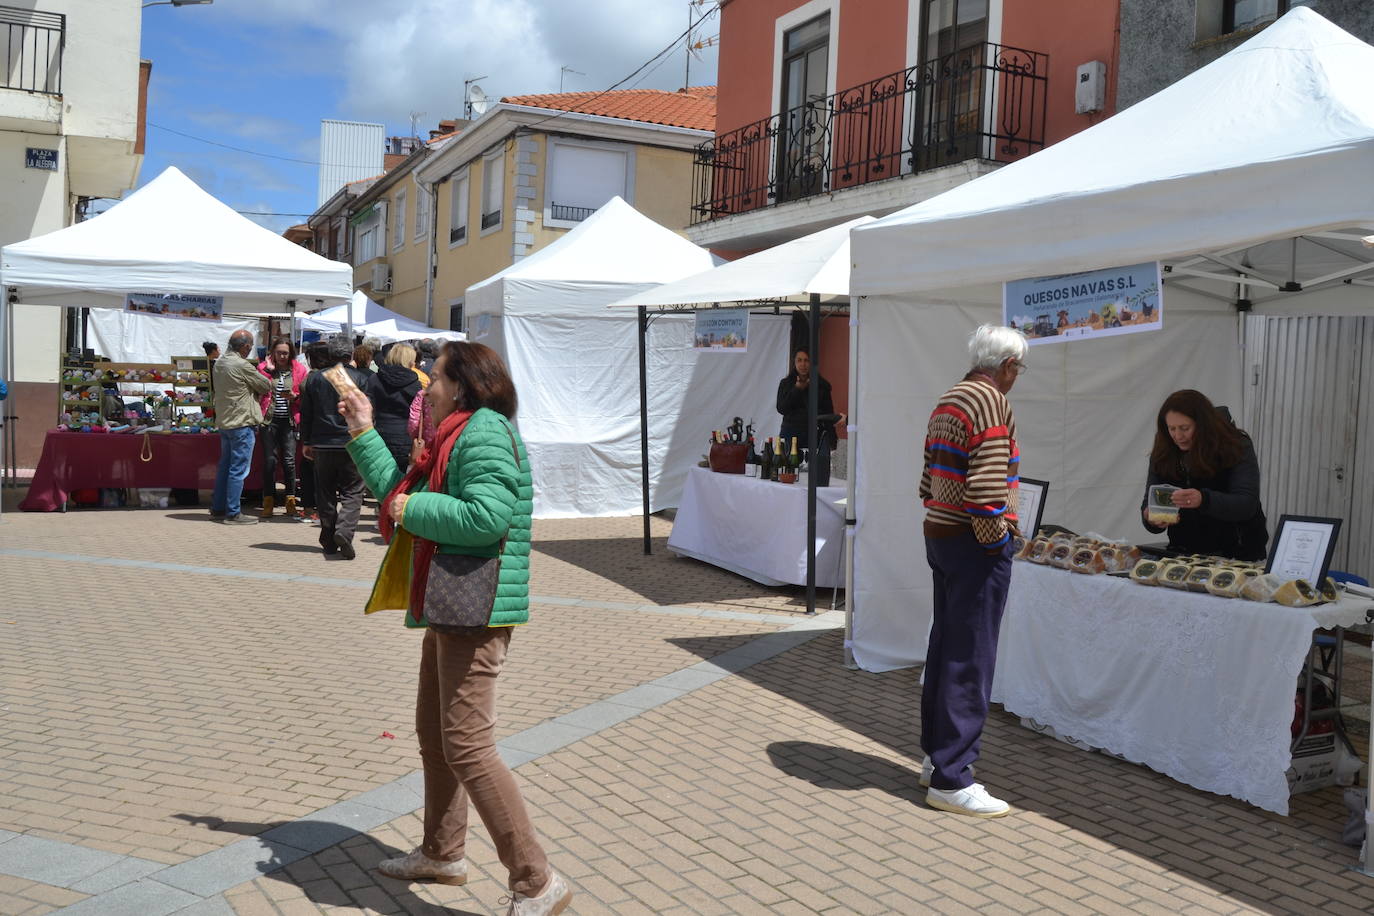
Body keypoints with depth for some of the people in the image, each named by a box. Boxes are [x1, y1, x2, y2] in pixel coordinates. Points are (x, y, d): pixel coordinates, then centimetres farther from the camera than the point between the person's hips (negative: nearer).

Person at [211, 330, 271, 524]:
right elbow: (266, 387, -8)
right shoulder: (242, 365, -17)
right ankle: (233, 513, -1)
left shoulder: (219, 363, 9)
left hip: (223, 421, 9)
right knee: (239, 469, -4)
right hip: (242, 423, -9)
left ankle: (217, 508, 22)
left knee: (225, 466, 16)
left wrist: (254, 391, 7)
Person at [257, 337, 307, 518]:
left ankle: (291, 501, 5)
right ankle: (268, 502, 6)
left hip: (289, 421, 0)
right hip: (269, 420, 0)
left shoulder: (299, 370, 6)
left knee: (289, 460, -4)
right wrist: (268, 370, -9)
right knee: (269, 460, -1)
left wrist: (294, 396, -11)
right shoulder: (264, 367, 6)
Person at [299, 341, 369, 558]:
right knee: (352, 491, 2)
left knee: (325, 493, 10)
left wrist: (307, 442, 15)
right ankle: (344, 530, -20)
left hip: (322, 444, 3)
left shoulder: (314, 378, 7)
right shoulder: (360, 379, -2)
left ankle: (329, 542, 13)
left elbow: (305, 413, 9)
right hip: (351, 445, -3)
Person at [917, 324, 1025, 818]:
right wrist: (996, 534, -11)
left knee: (944, 648, 17)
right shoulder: (991, 402, -15)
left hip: (939, 535, 9)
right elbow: (986, 485, -24)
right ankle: (951, 780, 2)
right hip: (975, 544, -9)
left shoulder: (947, 401, 14)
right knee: (970, 661, -4)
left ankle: (937, 755, 28)